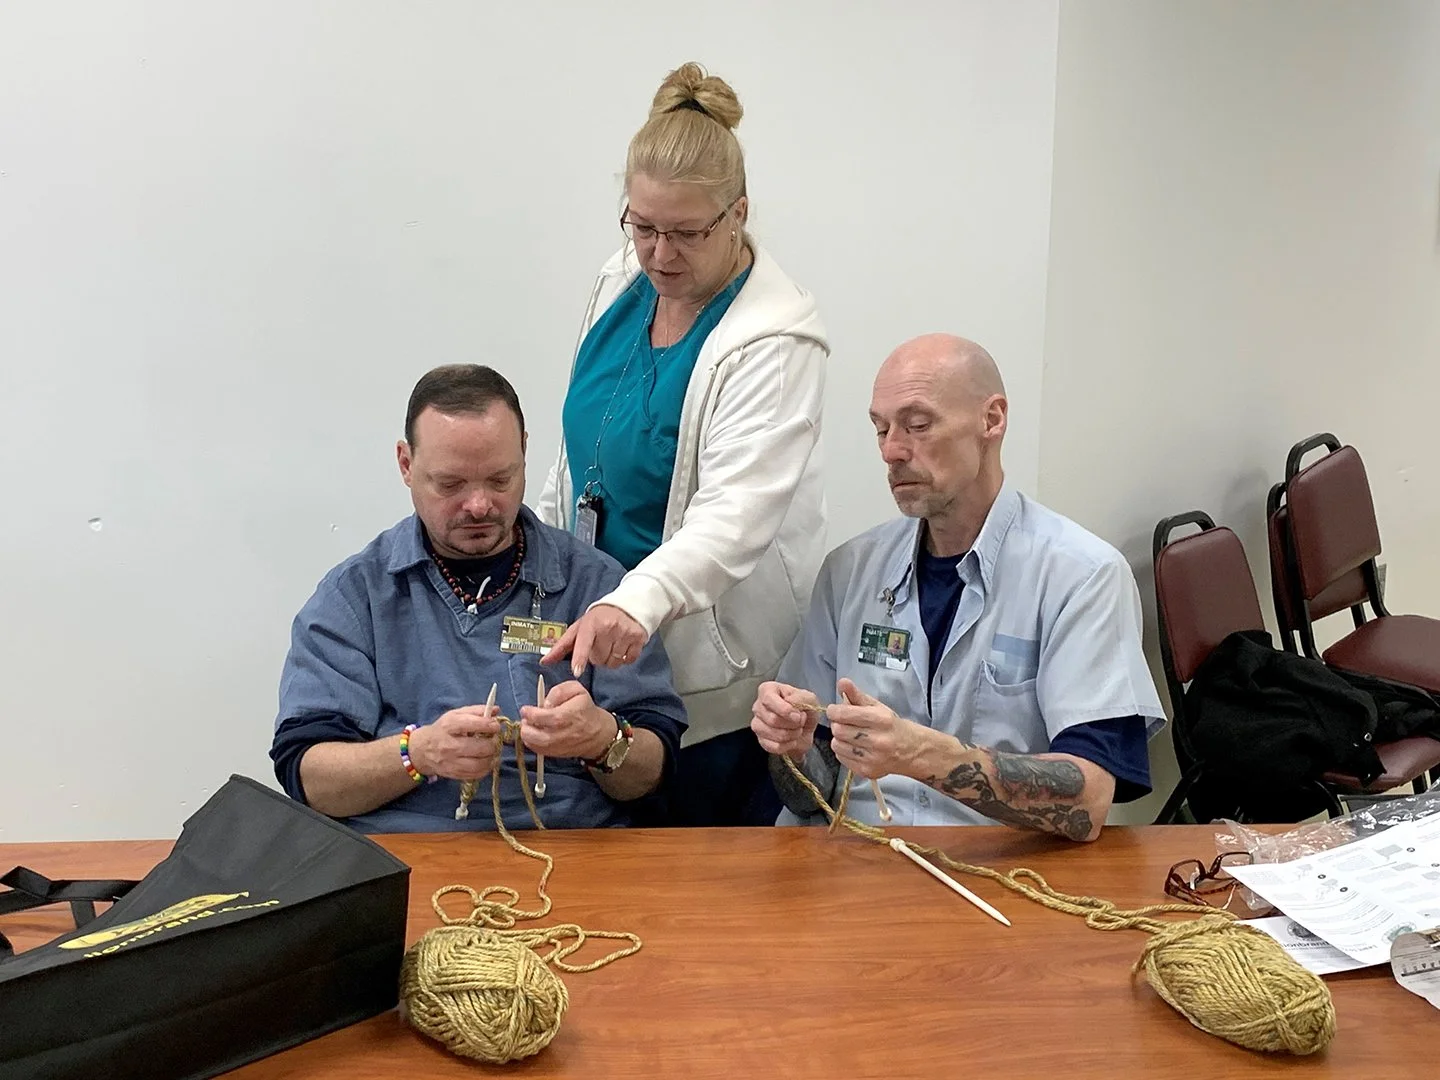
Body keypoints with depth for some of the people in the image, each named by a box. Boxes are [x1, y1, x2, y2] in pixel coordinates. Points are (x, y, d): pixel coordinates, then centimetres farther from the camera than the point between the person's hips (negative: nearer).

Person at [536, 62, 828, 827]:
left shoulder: (773, 340, -21)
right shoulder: (622, 281, 2)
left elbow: (735, 514, -32)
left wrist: (636, 603, -48)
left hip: (713, 665, -7)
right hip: (604, 641, 7)